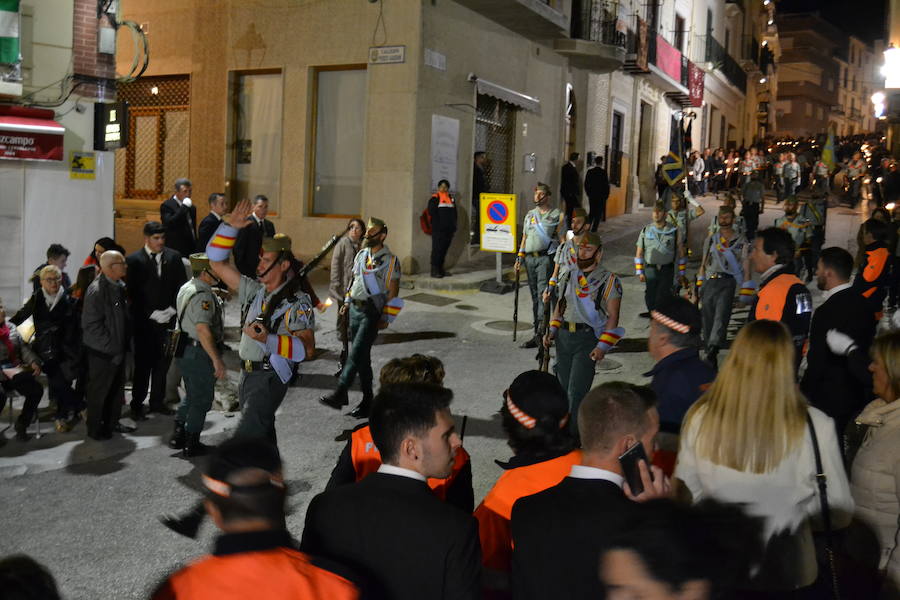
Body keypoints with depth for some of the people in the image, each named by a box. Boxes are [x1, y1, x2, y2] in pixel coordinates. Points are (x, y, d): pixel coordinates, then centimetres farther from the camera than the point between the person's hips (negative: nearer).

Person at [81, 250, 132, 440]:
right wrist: (112, 349, -19)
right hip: (103, 353, -8)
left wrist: (124, 344, 12)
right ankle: (95, 428, 21)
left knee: (117, 388, 19)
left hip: (118, 349, 8)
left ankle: (112, 423, 34)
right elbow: (91, 325, -21)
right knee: (99, 390, 6)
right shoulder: (96, 290, -21)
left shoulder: (119, 286, 6)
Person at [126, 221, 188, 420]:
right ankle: (137, 405, 10)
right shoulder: (134, 260, -5)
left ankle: (157, 402, 23)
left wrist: (173, 309, -3)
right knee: (143, 364, 0)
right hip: (144, 321, -4)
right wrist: (152, 313, -12)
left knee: (162, 362, 11)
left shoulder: (173, 257, 6)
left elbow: (182, 285, 8)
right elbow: (133, 293, -7)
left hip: (168, 319, 4)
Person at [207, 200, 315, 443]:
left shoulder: (297, 302, -14)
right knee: (262, 434, 21)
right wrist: (230, 226, 1)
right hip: (247, 373, 8)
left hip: (270, 378, -8)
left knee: (244, 439, -16)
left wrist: (268, 340, -33)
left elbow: (307, 347, -22)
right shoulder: (254, 290, 6)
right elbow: (217, 264, 10)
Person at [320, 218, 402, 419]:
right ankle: (368, 399, 18)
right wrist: (347, 302, 15)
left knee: (356, 354, -13)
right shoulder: (361, 255, 12)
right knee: (362, 356, 10)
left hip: (372, 312, -7)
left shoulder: (390, 260, -8)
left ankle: (340, 395, -15)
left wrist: (385, 319, -12)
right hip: (355, 309, 7)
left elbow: (393, 292, -9)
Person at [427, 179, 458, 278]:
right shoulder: (435, 198, -2)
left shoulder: (451, 199, 17)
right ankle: (434, 270, -6)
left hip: (448, 229, 6)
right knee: (437, 249, -8)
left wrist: (453, 227, 11)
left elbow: (454, 214, 20)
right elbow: (431, 213, -9)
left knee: (444, 249, 10)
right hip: (438, 229, -6)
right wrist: (437, 224, -15)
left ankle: (440, 269, 18)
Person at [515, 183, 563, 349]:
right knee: (535, 296, 8)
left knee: (543, 293, -16)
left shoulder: (557, 215, 3)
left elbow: (562, 239, -1)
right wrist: (520, 257, 14)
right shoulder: (530, 215, 19)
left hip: (546, 258, -6)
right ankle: (538, 333, 12)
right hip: (530, 258, 6)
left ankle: (541, 330, -22)